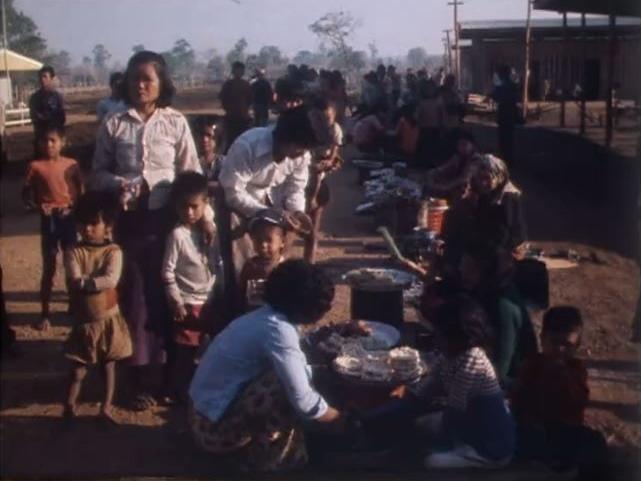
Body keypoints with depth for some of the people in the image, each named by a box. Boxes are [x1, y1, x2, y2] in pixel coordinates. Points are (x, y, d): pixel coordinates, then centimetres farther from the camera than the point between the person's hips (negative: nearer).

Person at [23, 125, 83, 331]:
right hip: (48, 221, -1)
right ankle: (45, 314, 13)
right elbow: (26, 194, 1)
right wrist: (38, 207, -17)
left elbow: (81, 193, 5)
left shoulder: (72, 165, -1)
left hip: (69, 219, 1)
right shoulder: (35, 166, -4)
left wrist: (73, 207, -13)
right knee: (49, 269, 3)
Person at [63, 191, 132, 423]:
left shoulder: (113, 251, -9)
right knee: (78, 367, 10)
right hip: (84, 320, 0)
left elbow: (112, 279, -24)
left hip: (109, 318, 0)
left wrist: (85, 282, -26)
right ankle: (69, 407, 14)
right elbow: (74, 282, -20)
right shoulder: (74, 252, -7)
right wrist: (98, 280, -29)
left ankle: (106, 407, 19)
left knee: (109, 364, 11)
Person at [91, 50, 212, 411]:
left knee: (170, 294, 7)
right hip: (129, 220, 1)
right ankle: (140, 379, 18)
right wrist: (118, 185, -16)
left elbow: (192, 173, -1)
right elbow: (99, 173, 5)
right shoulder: (114, 125, 1)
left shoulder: (176, 122, -1)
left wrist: (205, 216, -7)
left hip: (167, 218, 0)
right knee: (135, 297, 5)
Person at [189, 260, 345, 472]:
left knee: (292, 379, 11)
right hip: (216, 427, -9)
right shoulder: (277, 330, -24)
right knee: (288, 383, -21)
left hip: (209, 413, 9)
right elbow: (303, 402, -24)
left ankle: (248, 448, 16)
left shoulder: (268, 316, 3)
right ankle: (266, 461, -2)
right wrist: (340, 419, -7)